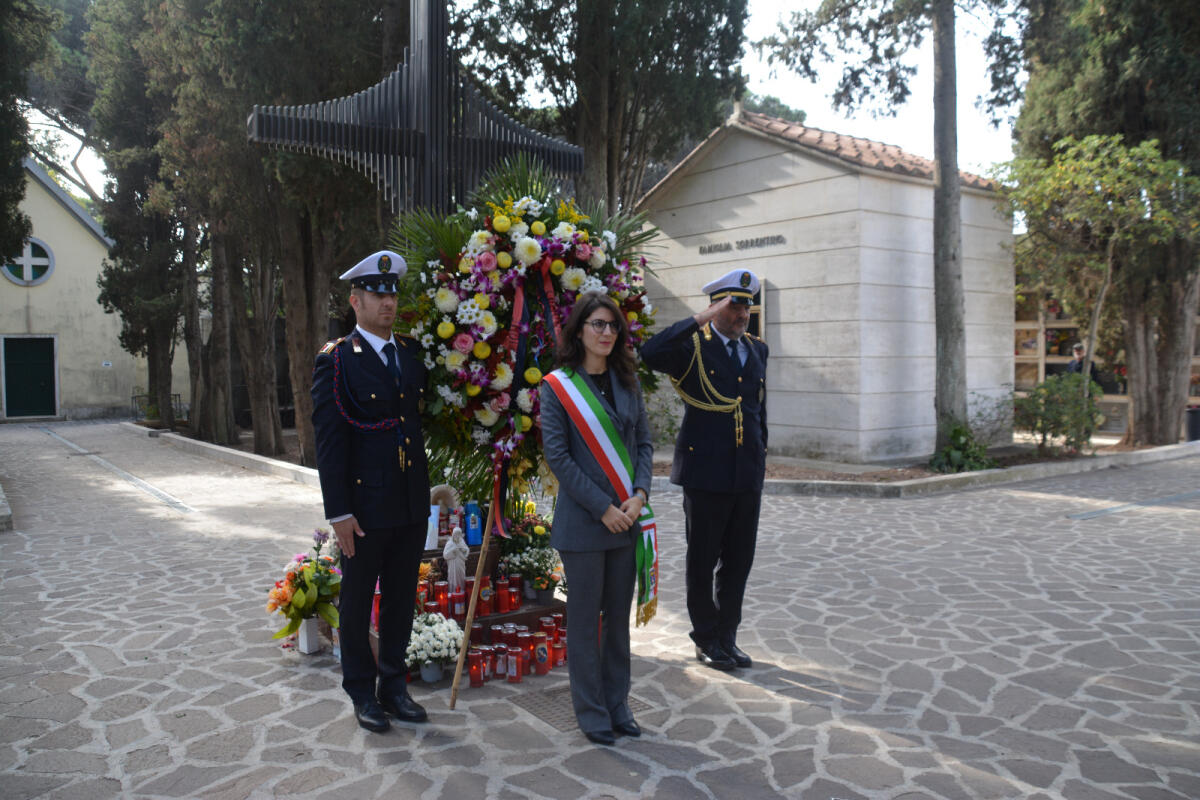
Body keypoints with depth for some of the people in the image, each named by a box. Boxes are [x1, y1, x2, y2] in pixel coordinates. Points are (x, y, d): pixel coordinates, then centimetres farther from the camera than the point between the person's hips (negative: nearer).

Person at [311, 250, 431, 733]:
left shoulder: (412, 353, 9)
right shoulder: (336, 360, -7)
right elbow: (328, 440, -11)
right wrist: (338, 512, -14)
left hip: (412, 503, 5)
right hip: (364, 504, -5)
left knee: (401, 597, 14)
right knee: (358, 600, 10)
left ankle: (393, 685, 30)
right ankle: (362, 692, 26)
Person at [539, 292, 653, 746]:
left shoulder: (627, 382, 8)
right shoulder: (557, 387, -6)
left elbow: (644, 442, 9)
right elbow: (557, 456, -11)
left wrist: (639, 494, -7)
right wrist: (602, 507, -15)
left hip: (626, 518, 5)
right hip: (582, 522, -5)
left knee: (619, 616, 14)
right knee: (585, 619, 6)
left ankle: (617, 706, 28)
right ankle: (592, 714, 20)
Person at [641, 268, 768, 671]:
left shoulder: (757, 349, 13)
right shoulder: (692, 346, -6)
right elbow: (650, 352, -27)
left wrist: (760, 458, 17)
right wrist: (700, 319, -24)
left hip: (747, 474, 5)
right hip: (706, 473, -5)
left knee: (739, 561, 13)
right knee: (702, 562, 8)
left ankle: (727, 636, 27)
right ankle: (707, 638, 24)